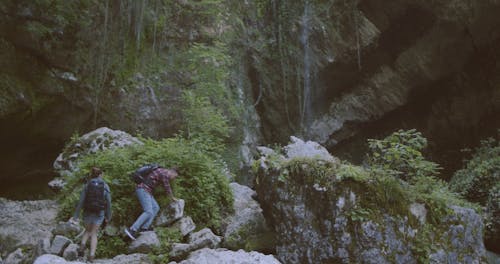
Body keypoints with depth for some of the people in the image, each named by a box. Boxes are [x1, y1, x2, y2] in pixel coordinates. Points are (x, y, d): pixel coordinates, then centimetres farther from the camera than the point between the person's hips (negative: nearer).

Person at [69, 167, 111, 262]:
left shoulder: (87, 185, -3)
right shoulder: (105, 186, -4)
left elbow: (81, 202, -7)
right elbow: (108, 202, -5)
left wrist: (75, 216, -5)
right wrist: (108, 216, 3)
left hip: (88, 212, 1)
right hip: (99, 213, -1)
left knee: (87, 231, 25)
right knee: (94, 234, 11)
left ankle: (82, 246, -2)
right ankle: (91, 256, -2)